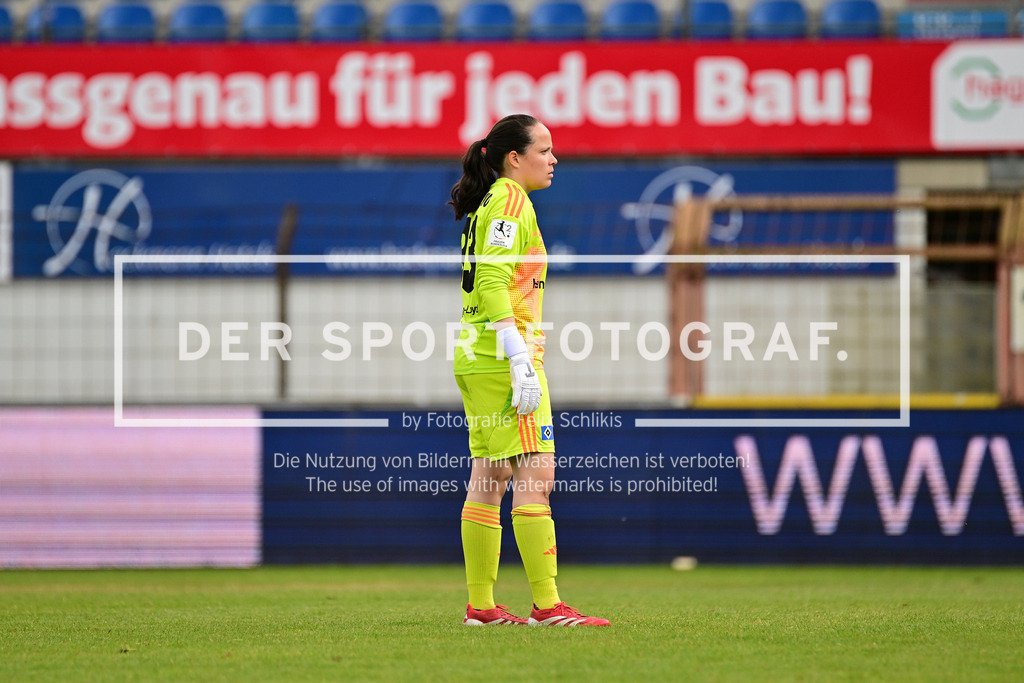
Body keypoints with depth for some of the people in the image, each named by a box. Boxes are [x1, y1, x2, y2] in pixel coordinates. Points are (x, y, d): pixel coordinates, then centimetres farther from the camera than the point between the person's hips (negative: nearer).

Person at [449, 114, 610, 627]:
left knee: (488, 479, 9)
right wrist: (521, 361, -22)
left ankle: (480, 604, 10)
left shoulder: (493, 203, 19)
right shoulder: (510, 201, -11)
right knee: (535, 475, -11)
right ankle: (546, 604, -14)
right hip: (502, 355, -10)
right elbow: (493, 284, -19)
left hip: (478, 357, 10)